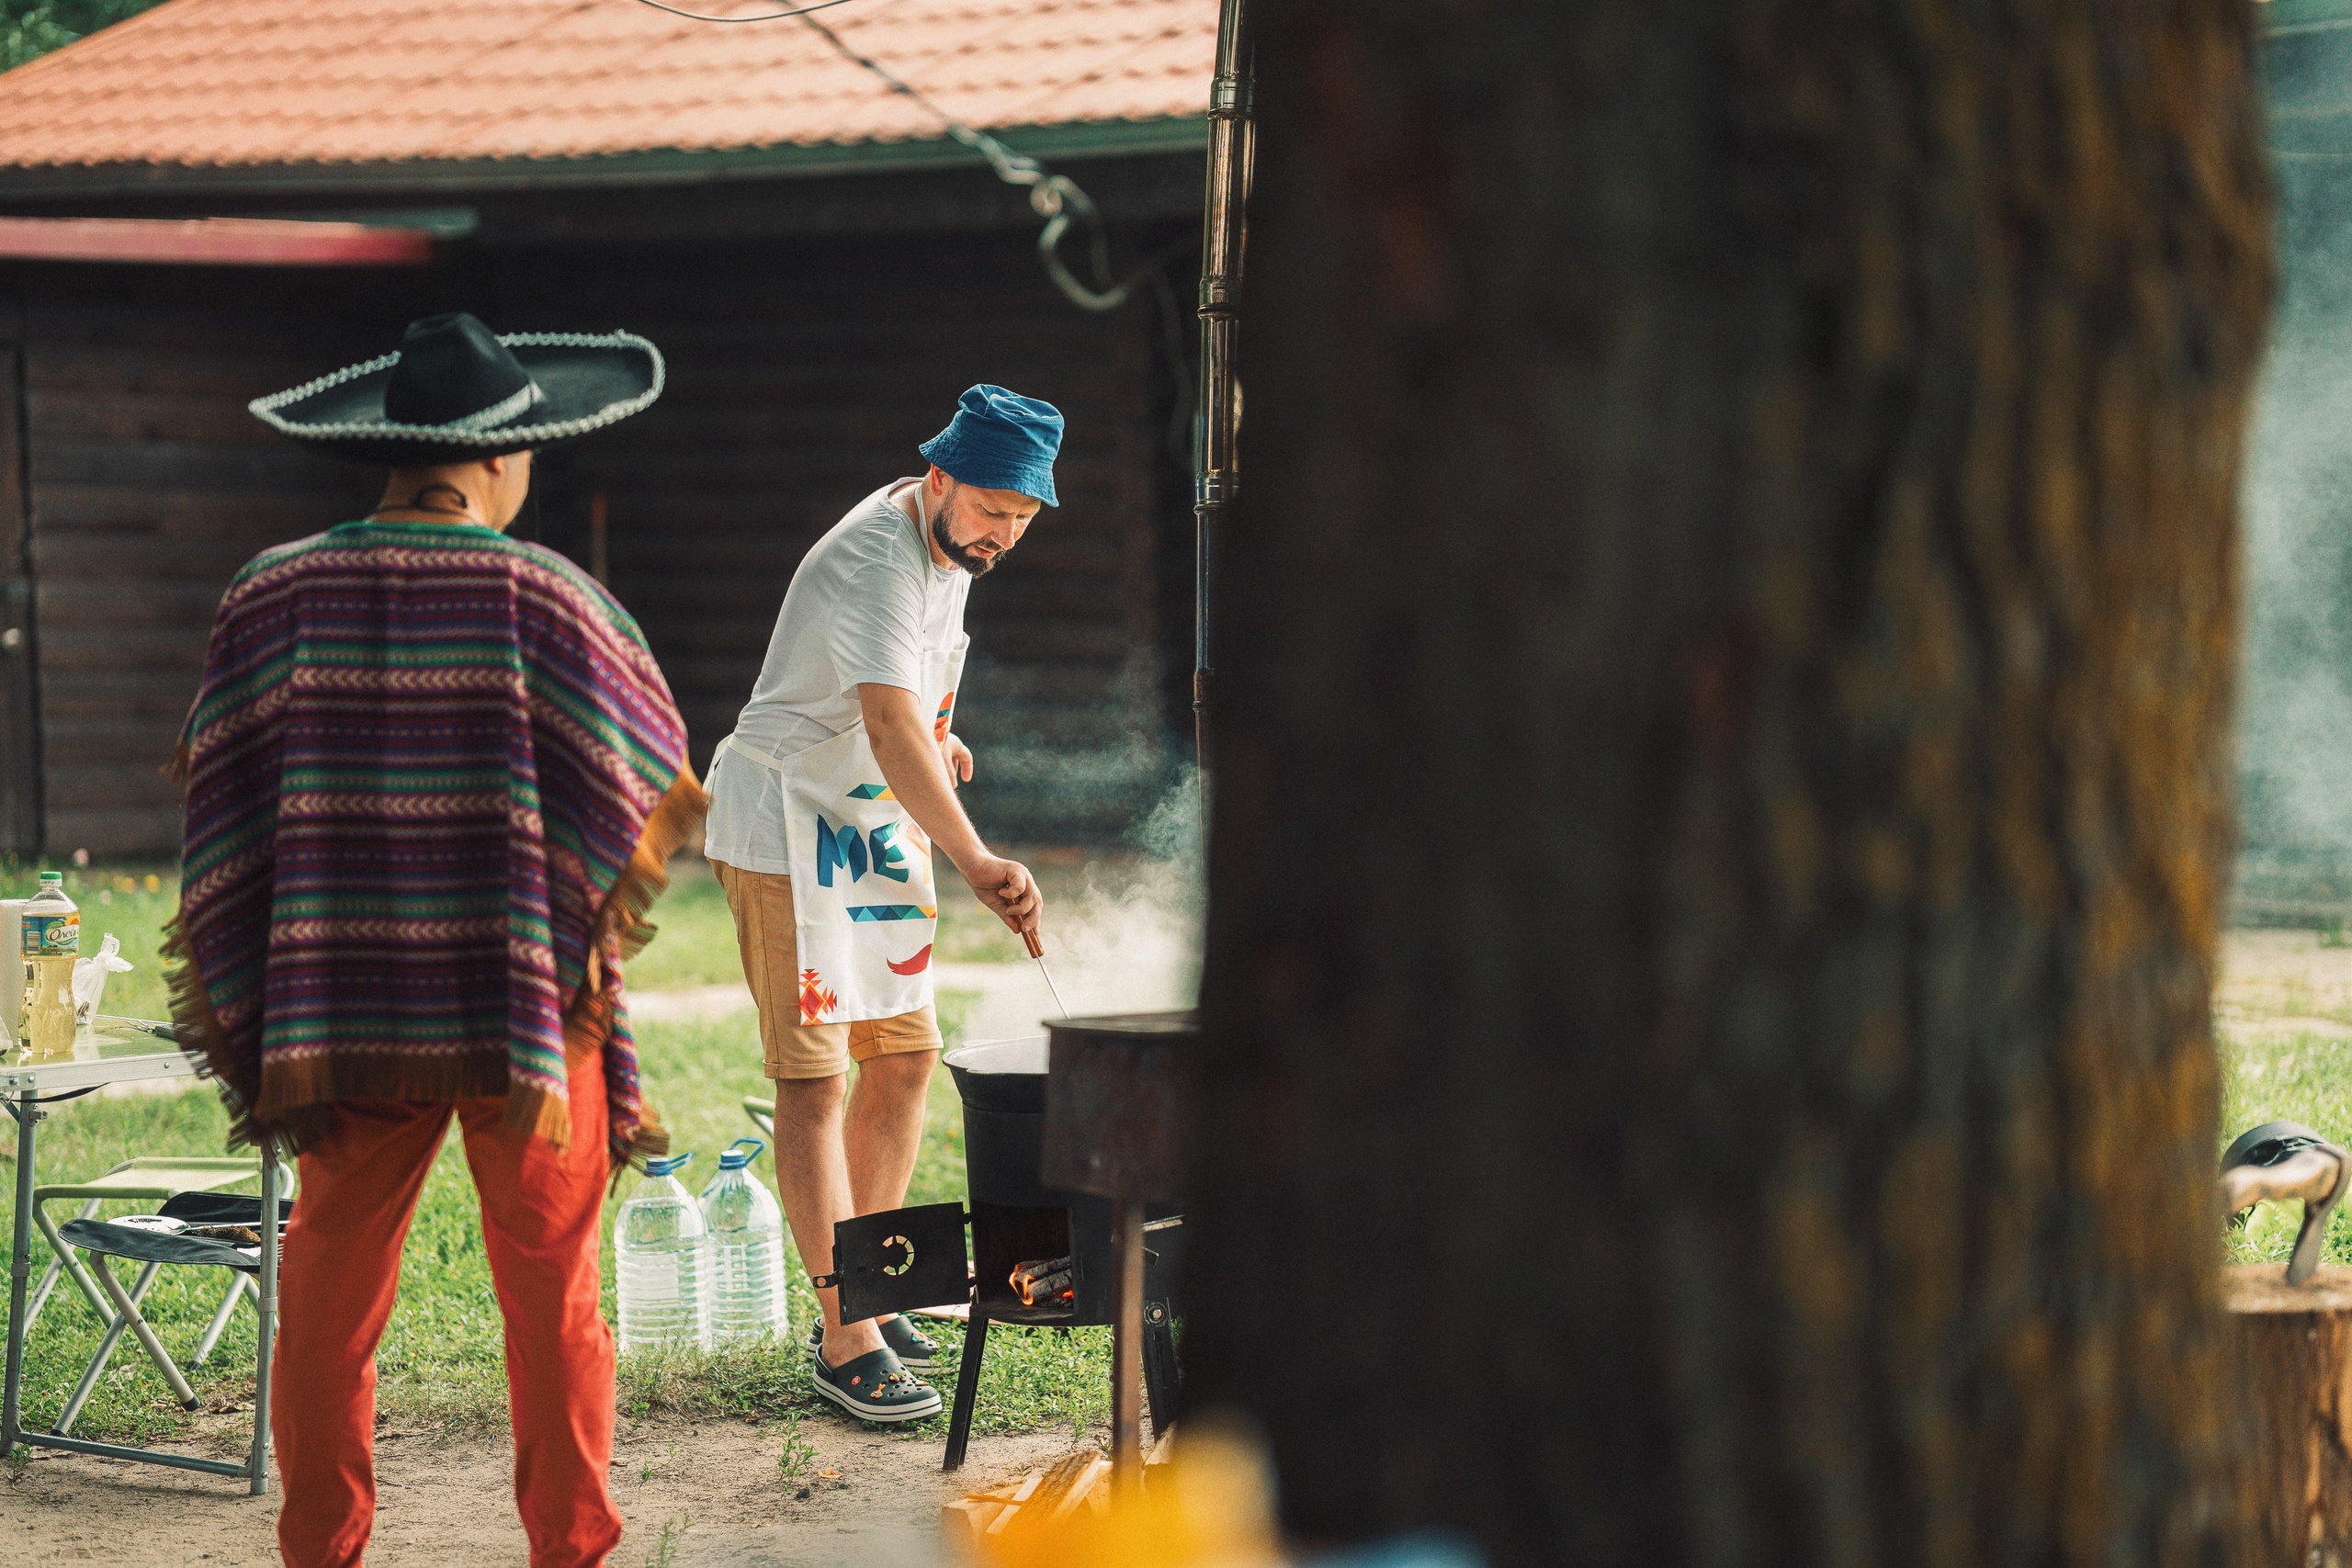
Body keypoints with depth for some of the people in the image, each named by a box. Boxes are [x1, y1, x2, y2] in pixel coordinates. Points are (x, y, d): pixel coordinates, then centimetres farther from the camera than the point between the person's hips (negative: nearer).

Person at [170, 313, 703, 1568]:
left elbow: (217, 794, 3)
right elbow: (646, 794, -6)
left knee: (332, 1291, 11)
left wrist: (248, 995, 12)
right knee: (551, 1295, 8)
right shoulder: (544, 598, -10)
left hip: (343, 1002, 2)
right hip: (526, 1001, -2)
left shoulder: (276, 595, -2)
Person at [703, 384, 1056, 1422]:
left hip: (877, 830, 10)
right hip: (787, 832, -10)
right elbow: (890, 728, -40)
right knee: (814, 1079, -12)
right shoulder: (876, 562, -26)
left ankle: (863, 1301, 20)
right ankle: (847, 1344, -14)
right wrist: (975, 863, -50)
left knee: (904, 1055, 10)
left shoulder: (947, 539, 5)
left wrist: (936, 732, 12)